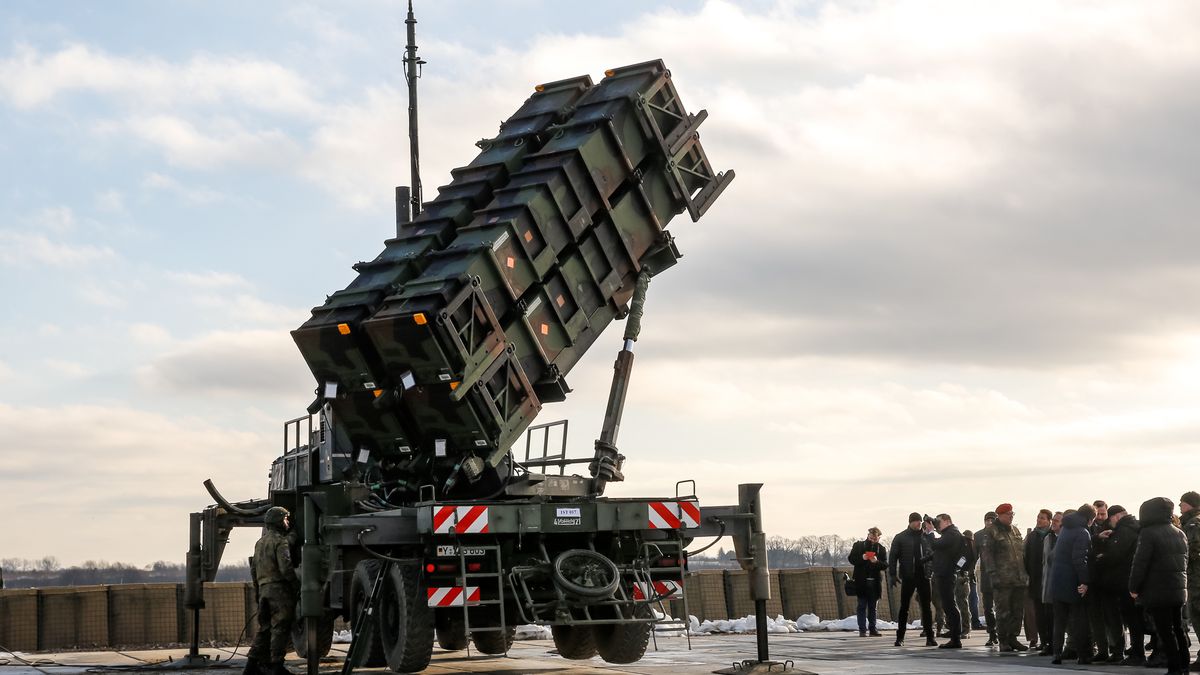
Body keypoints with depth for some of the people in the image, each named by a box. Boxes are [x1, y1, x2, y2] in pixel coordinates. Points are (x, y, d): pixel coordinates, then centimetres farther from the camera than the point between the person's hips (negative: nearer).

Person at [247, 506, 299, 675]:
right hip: (279, 588, -8)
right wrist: (297, 585, -11)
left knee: (265, 628, 13)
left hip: (264, 589, 8)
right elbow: (286, 568, -19)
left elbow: (254, 570, 23)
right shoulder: (280, 541, -8)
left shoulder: (260, 543, 20)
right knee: (281, 628, -5)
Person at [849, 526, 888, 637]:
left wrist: (877, 562, -19)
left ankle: (873, 629, 13)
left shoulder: (881, 549, 7)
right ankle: (862, 630, 1)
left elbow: (885, 565, 1)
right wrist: (862, 558, -16)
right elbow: (851, 559, 1)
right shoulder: (858, 546, 6)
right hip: (861, 581, -2)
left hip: (875, 582, 2)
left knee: (873, 607, 8)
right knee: (862, 606, -1)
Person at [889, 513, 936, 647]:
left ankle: (930, 637, 7)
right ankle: (900, 637, 8)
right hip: (908, 577, -2)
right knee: (904, 607, 2)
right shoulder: (900, 538, 1)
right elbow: (893, 556, 0)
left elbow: (932, 553, 16)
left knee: (926, 607, 3)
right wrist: (893, 574, -9)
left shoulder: (925, 537, 9)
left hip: (923, 576, 2)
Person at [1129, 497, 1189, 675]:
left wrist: (1134, 587, -6)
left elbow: (1140, 563, -15)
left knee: (1165, 632, -4)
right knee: (1178, 629, 16)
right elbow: (1184, 561, 19)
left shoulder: (1148, 533, -13)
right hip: (1179, 591, 8)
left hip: (1157, 592, -8)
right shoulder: (1180, 534, 13)